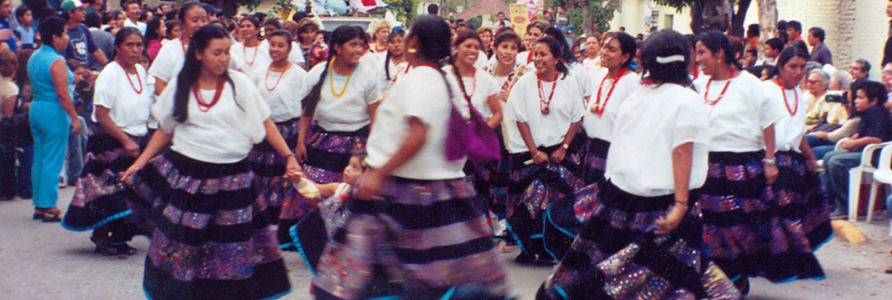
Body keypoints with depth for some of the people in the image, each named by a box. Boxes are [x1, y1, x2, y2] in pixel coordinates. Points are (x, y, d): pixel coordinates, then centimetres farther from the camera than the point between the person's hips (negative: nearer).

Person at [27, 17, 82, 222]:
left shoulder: (34, 57, 10)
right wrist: (75, 119, -17)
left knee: (39, 159, 13)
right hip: (54, 113, -9)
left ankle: (39, 206, 18)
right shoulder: (56, 61, -17)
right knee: (53, 162, -3)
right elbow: (62, 94, -21)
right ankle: (48, 208, -1)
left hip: (35, 109, 9)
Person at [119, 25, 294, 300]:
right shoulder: (180, 86, 2)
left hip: (232, 179, 0)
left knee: (234, 249, 2)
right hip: (186, 175, 1)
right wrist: (140, 162, 5)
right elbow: (165, 130, 12)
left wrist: (289, 156, -1)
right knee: (180, 243, 4)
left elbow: (264, 123, 5)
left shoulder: (239, 83, 0)